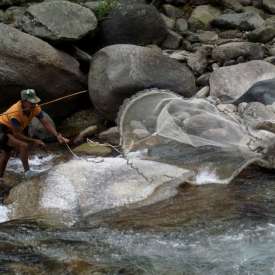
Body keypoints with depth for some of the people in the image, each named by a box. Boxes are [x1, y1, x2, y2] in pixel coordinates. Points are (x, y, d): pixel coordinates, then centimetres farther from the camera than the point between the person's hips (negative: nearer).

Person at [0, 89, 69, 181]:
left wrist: (58, 135, -30)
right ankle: (27, 171, -16)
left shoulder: (35, 108, -17)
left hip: (10, 132, 8)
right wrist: (34, 141, -25)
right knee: (23, 146, -25)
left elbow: (46, 123, -18)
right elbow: (17, 135, -29)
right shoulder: (15, 113, -36)